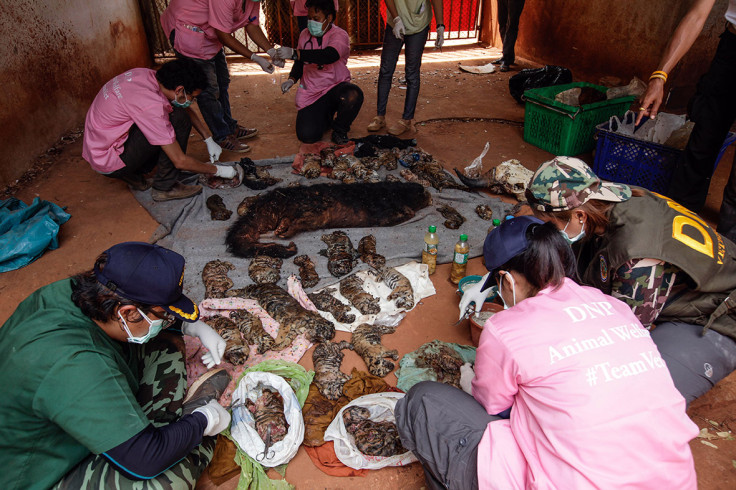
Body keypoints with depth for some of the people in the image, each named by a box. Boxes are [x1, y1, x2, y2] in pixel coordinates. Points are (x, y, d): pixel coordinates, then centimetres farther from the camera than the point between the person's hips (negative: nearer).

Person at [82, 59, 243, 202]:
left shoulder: (149, 76, -4)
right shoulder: (151, 106, -29)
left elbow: (187, 109, 13)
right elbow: (180, 161, -24)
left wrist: (209, 140, 11)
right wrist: (218, 170, -11)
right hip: (109, 163, -9)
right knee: (178, 119, -18)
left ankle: (135, 174, 11)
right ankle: (165, 187, -9)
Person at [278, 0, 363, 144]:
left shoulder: (340, 35, -12)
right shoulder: (305, 34, 5)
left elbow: (329, 56, -34)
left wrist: (294, 53, -39)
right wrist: (292, 79, -2)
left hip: (335, 87, -3)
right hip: (311, 93, 3)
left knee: (354, 95, -39)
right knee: (307, 135, -18)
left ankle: (339, 130, -7)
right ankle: (326, 115, 20)